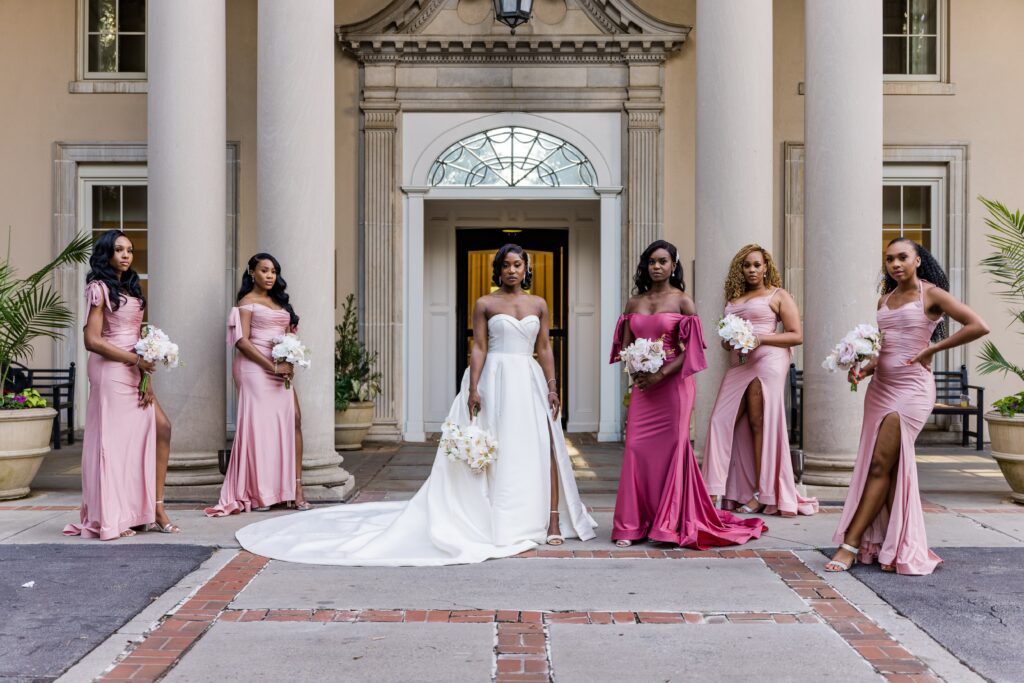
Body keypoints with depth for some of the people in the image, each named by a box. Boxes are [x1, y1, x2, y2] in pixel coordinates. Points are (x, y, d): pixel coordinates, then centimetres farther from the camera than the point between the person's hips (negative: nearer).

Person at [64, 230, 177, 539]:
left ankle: (155, 508, 5)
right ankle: (110, 519, 8)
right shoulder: (99, 288, -6)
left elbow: (136, 338, 13)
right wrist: (135, 360, -13)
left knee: (161, 427, 1)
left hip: (135, 372, 7)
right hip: (111, 371, -7)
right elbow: (92, 340, -13)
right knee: (114, 440, -2)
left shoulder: (131, 289, 16)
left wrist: (146, 378, 3)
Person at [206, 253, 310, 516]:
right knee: (259, 426, -4)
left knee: (293, 421, -5)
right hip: (255, 369, -6)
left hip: (282, 370, 6)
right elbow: (242, 341, -10)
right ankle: (257, 494, 6)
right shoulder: (247, 302, 0)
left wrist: (289, 363, 0)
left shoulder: (280, 301, 20)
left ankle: (295, 489, -4)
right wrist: (272, 366, -14)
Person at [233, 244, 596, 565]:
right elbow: (479, 348, -3)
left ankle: (551, 522, 4)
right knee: (492, 452, 0)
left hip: (529, 382, 3)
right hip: (495, 381, -3)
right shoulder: (484, 304, 2)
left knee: (541, 449, -3)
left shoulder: (539, 304, 11)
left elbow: (545, 349, 10)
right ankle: (497, 521, 13)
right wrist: (473, 388, -12)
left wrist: (552, 388, 4)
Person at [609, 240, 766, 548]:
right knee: (637, 449, -1)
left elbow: (692, 349, -7)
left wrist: (660, 375, -14)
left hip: (673, 384, -4)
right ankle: (632, 525, 6)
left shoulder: (682, 301, -1)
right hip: (642, 385, 4)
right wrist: (635, 371, -6)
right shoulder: (635, 302, 13)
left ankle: (672, 523, 10)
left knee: (672, 448, -1)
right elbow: (624, 346, 14)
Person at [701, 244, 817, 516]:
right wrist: (728, 341, 6)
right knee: (722, 421, -4)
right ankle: (718, 491, -1)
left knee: (760, 423, -6)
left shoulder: (778, 295, 5)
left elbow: (796, 336, -2)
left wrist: (760, 338, -13)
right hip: (738, 364, 6)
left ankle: (762, 494, 0)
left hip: (767, 360, -5)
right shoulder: (734, 298, 21)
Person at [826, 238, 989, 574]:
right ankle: (897, 549, 12)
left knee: (881, 466, -8)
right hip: (880, 387, 7)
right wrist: (864, 369, 1)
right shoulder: (885, 300, 15)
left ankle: (850, 544, -5)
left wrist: (932, 349, -10)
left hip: (912, 388, -7)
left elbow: (978, 326, -13)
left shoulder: (931, 294, -4)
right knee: (891, 469, 6)